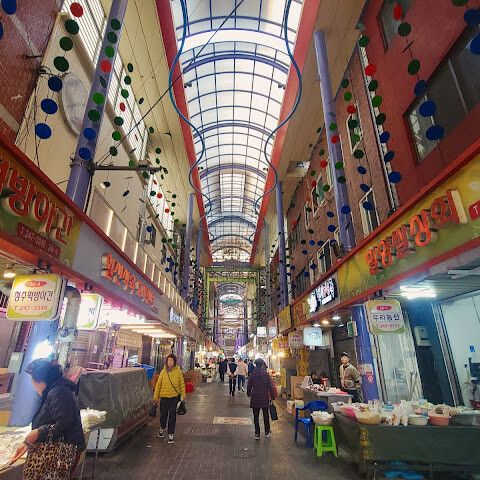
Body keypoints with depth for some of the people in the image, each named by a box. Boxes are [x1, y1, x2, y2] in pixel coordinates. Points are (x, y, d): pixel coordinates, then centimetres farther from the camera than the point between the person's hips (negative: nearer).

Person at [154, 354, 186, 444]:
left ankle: (171, 434, 19)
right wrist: (156, 396, 4)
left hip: (174, 396, -1)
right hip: (164, 396, 1)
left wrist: (183, 396, 2)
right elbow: (158, 384, 4)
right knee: (163, 414, 13)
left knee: (172, 416, 4)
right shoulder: (163, 372, -3)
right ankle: (162, 428, 42)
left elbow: (182, 384, 2)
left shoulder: (178, 371, -5)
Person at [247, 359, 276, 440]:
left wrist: (249, 394, 21)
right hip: (264, 398, -1)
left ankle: (257, 434, 12)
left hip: (255, 398, 1)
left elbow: (249, 385, 4)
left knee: (256, 416, 9)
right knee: (266, 415, 17)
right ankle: (267, 431, 28)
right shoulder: (266, 373, -10)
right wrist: (272, 396, 0)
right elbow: (270, 386, -9)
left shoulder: (253, 374, -5)